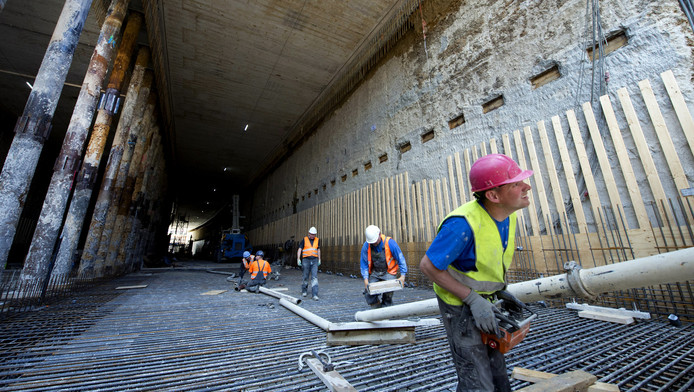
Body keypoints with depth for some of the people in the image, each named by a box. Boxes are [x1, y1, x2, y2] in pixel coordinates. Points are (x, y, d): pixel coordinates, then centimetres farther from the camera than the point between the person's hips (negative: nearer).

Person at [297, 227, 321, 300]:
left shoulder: (317, 240, 6)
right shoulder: (304, 240, -1)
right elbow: (299, 249, -1)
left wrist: (319, 260, 14)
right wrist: (298, 259, -10)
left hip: (314, 261, 1)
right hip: (306, 260, -1)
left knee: (314, 277, -8)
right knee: (306, 277, 7)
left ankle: (315, 295, -10)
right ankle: (304, 291, 30)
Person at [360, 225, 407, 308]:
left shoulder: (390, 243, -17)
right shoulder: (366, 246, -9)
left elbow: (401, 259, -9)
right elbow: (364, 263, -2)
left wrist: (402, 276, -14)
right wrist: (365, 278, -12)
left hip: (389, 272, -2)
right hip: (374, 274, 3)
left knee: (387, 295, -11)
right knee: (369, 294, -8)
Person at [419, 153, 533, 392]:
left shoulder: (507, 215, -7)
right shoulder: (464, 223, -35)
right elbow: (428, 266, -27)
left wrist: (501, 289, 3)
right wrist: (473, 300, -24)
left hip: (484, 299, 8)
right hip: (460, 303, -8)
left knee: (496, 366, 24)